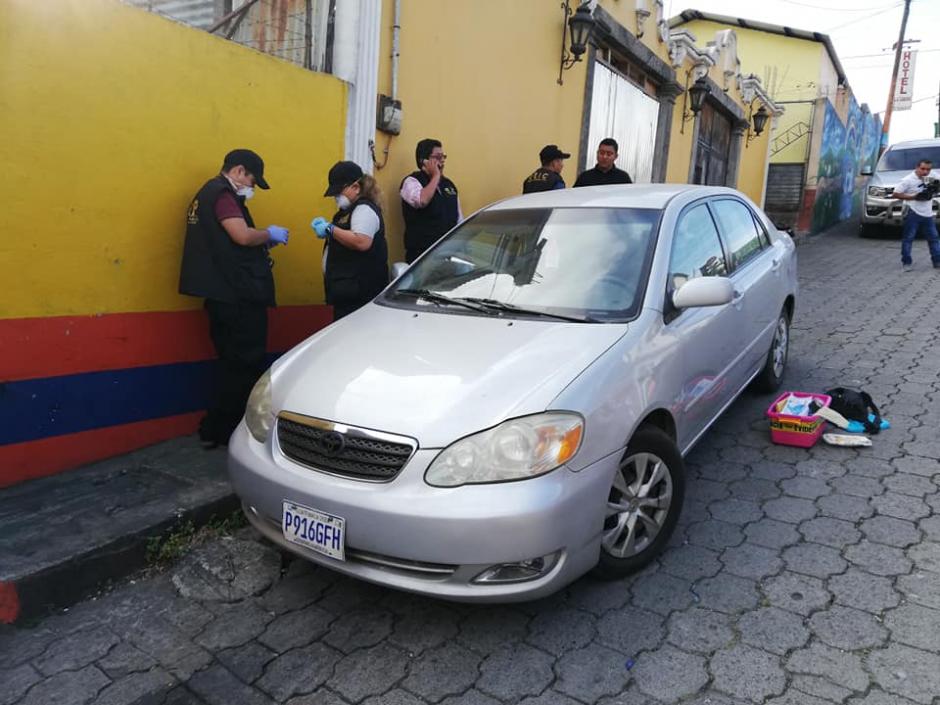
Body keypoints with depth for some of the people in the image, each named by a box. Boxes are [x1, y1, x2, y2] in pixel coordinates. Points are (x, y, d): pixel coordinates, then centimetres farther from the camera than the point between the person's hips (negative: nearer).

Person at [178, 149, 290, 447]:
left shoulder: (209, 193, 22)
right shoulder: (221, 194, -10)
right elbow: (243, 236, -22)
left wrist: (263, 241, 11)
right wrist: (270, 234, -4)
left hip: (224, 293, 11)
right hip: (236, 294, -11)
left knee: (233, 362, 17)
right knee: (244, 363, -2)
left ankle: (216, 429, 23)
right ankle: (220, 430, 6)